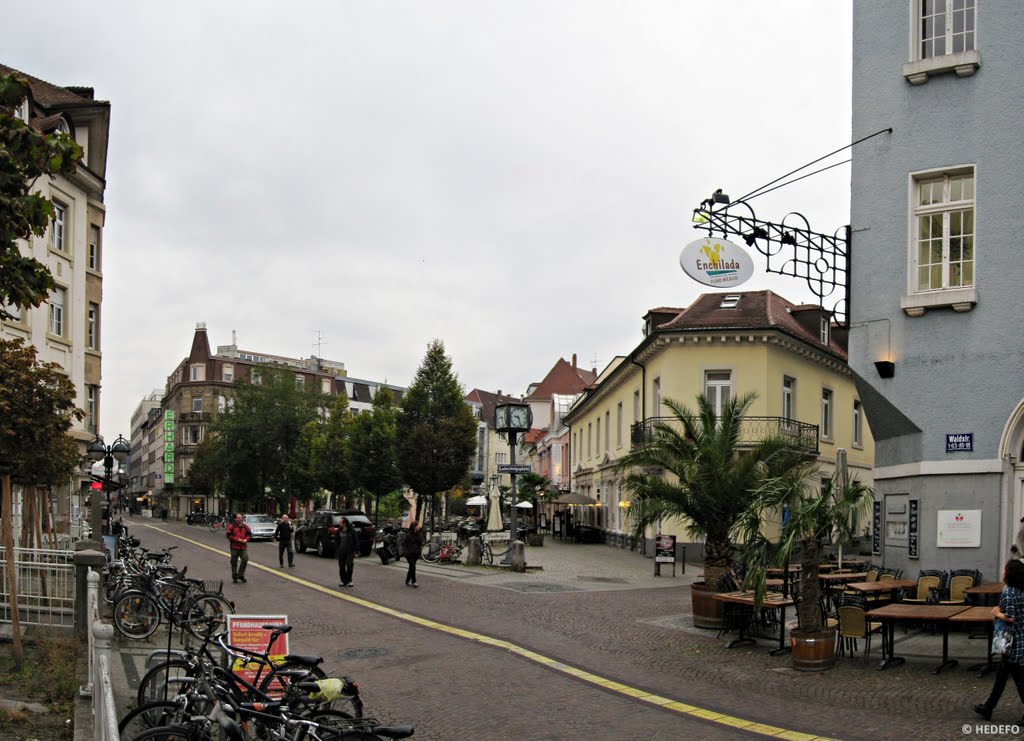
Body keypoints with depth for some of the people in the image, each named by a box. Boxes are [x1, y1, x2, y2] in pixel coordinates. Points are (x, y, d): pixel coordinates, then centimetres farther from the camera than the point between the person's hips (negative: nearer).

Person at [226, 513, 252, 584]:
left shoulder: (245, 526, 10)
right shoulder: (231, 526, -2)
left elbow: (249, 534, 13)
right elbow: (229, 535, -10)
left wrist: (246, 539, -6)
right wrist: (238, 539, -15)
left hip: (243, 547, 3)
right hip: (234, 547, -3)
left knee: (245, 559, -9)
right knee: (234, 562, 3)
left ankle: (241, 575, 7)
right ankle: (234, 577, 14)